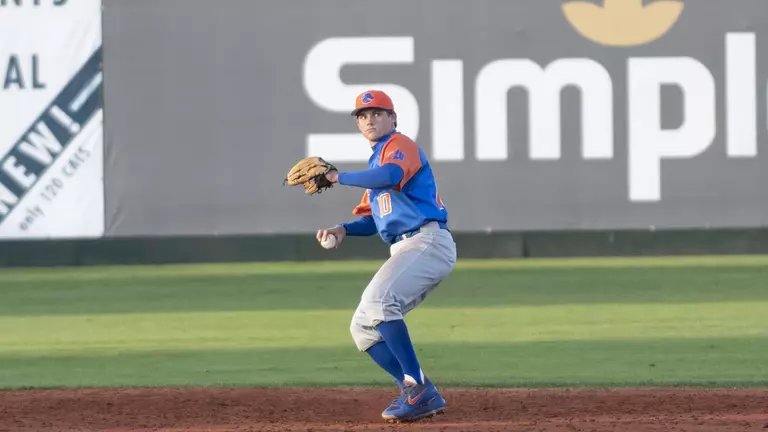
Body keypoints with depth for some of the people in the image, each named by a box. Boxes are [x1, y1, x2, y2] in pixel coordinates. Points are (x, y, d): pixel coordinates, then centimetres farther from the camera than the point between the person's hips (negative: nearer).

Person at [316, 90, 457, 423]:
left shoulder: (400, 146, -3)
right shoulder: (375, 161, 26)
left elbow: (391, 176, -27)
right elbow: (372, 219, 27)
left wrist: (338, 177, -22)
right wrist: (343, 230, 7)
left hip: (428, 242, -10)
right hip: (405, 250, 10)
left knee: (378, 302, -30)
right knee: (363, 327, 6)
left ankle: (417, 387, -27)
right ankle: (421, 397, 4)